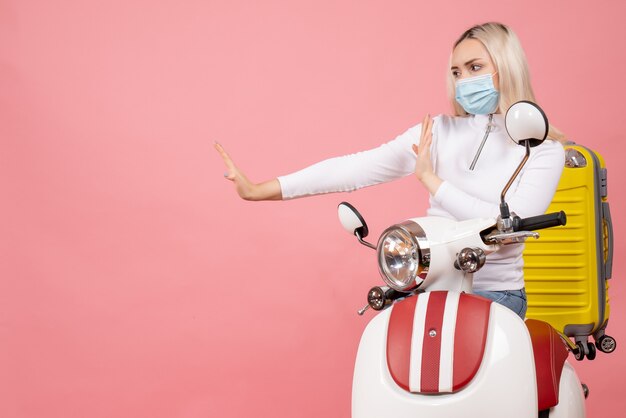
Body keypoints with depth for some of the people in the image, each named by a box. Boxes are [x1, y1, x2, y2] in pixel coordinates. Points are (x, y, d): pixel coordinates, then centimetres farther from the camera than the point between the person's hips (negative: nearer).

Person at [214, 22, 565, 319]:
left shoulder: (544, 149, -3)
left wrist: (430, 179, -13)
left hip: (495, 292, -3)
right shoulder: (439, 131, 5)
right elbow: (358, 167, -3)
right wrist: (259, 191, -10)